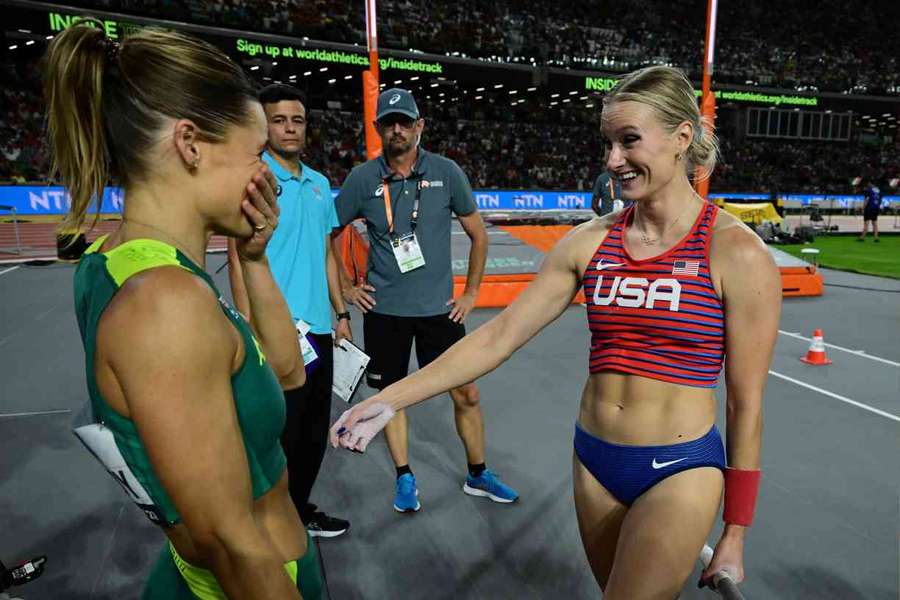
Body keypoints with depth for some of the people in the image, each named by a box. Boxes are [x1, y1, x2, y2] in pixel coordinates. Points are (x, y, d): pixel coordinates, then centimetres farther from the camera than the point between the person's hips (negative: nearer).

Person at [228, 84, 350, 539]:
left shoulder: (319, 183, 13)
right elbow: (240, 258, -12)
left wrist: (340, 313, 14)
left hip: (319, 329, 7)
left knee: (315, 433, 17)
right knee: (280, 436, 5)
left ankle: (300, 513, 36)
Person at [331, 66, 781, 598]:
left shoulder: (737, 253, -12)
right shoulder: (589, 242, -1)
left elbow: (746, 404, -7)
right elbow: (499, 334, -3)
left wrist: (735, 533, -1)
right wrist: (390, 400, -8)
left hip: (679, 473, -4)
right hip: (595, 463, 4)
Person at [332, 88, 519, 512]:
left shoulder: (446, 172, -3)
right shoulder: (363, 179, -4)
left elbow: (478, 234, 6)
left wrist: (471, 293, 3)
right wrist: (345, 287, 4)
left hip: (439, 307, 1)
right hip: (383, 309, 0)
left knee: (466, 393, 6)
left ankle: (477, 475, 26)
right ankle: (404, 479, 29)